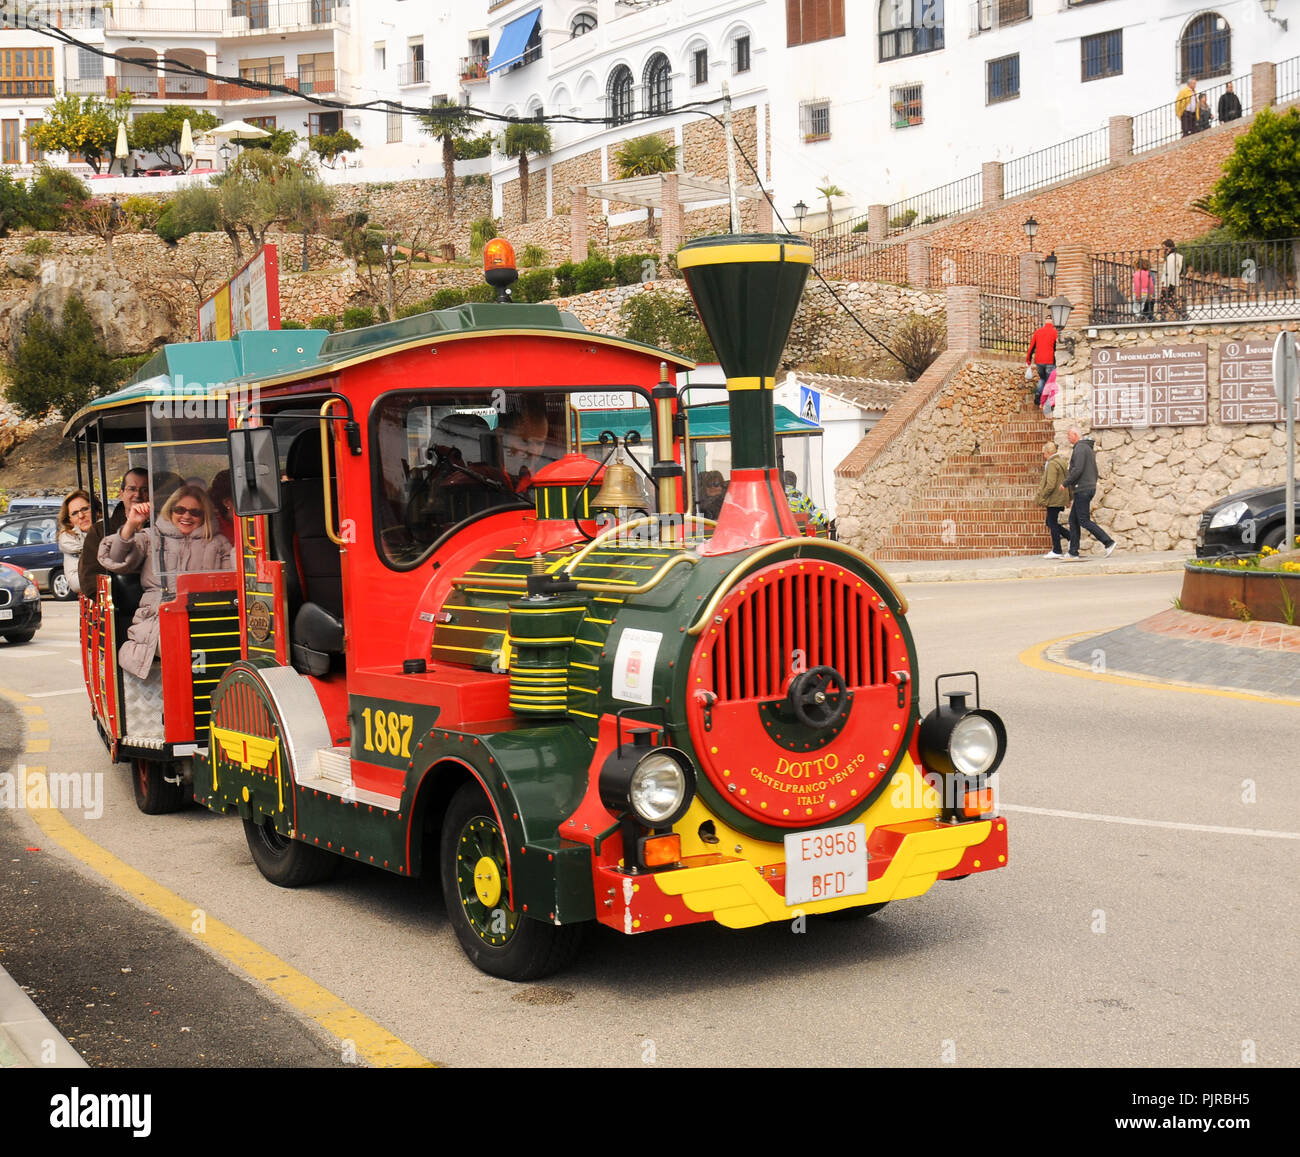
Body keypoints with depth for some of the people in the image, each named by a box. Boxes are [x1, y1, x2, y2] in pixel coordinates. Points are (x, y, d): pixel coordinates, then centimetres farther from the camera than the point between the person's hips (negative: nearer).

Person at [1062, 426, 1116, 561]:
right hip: (1089, 488, 10)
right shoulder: (1089, 448, 19)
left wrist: (1066, 483, -12)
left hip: (1082, 489, -10)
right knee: (1073, 520, 10)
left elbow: (1077, 469, -23)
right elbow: (1095, 471, 22)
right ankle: (1073, 553, 9)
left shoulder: (1080, 448, -13)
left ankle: (1108, 542, -11)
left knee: (1084, 521, -9)